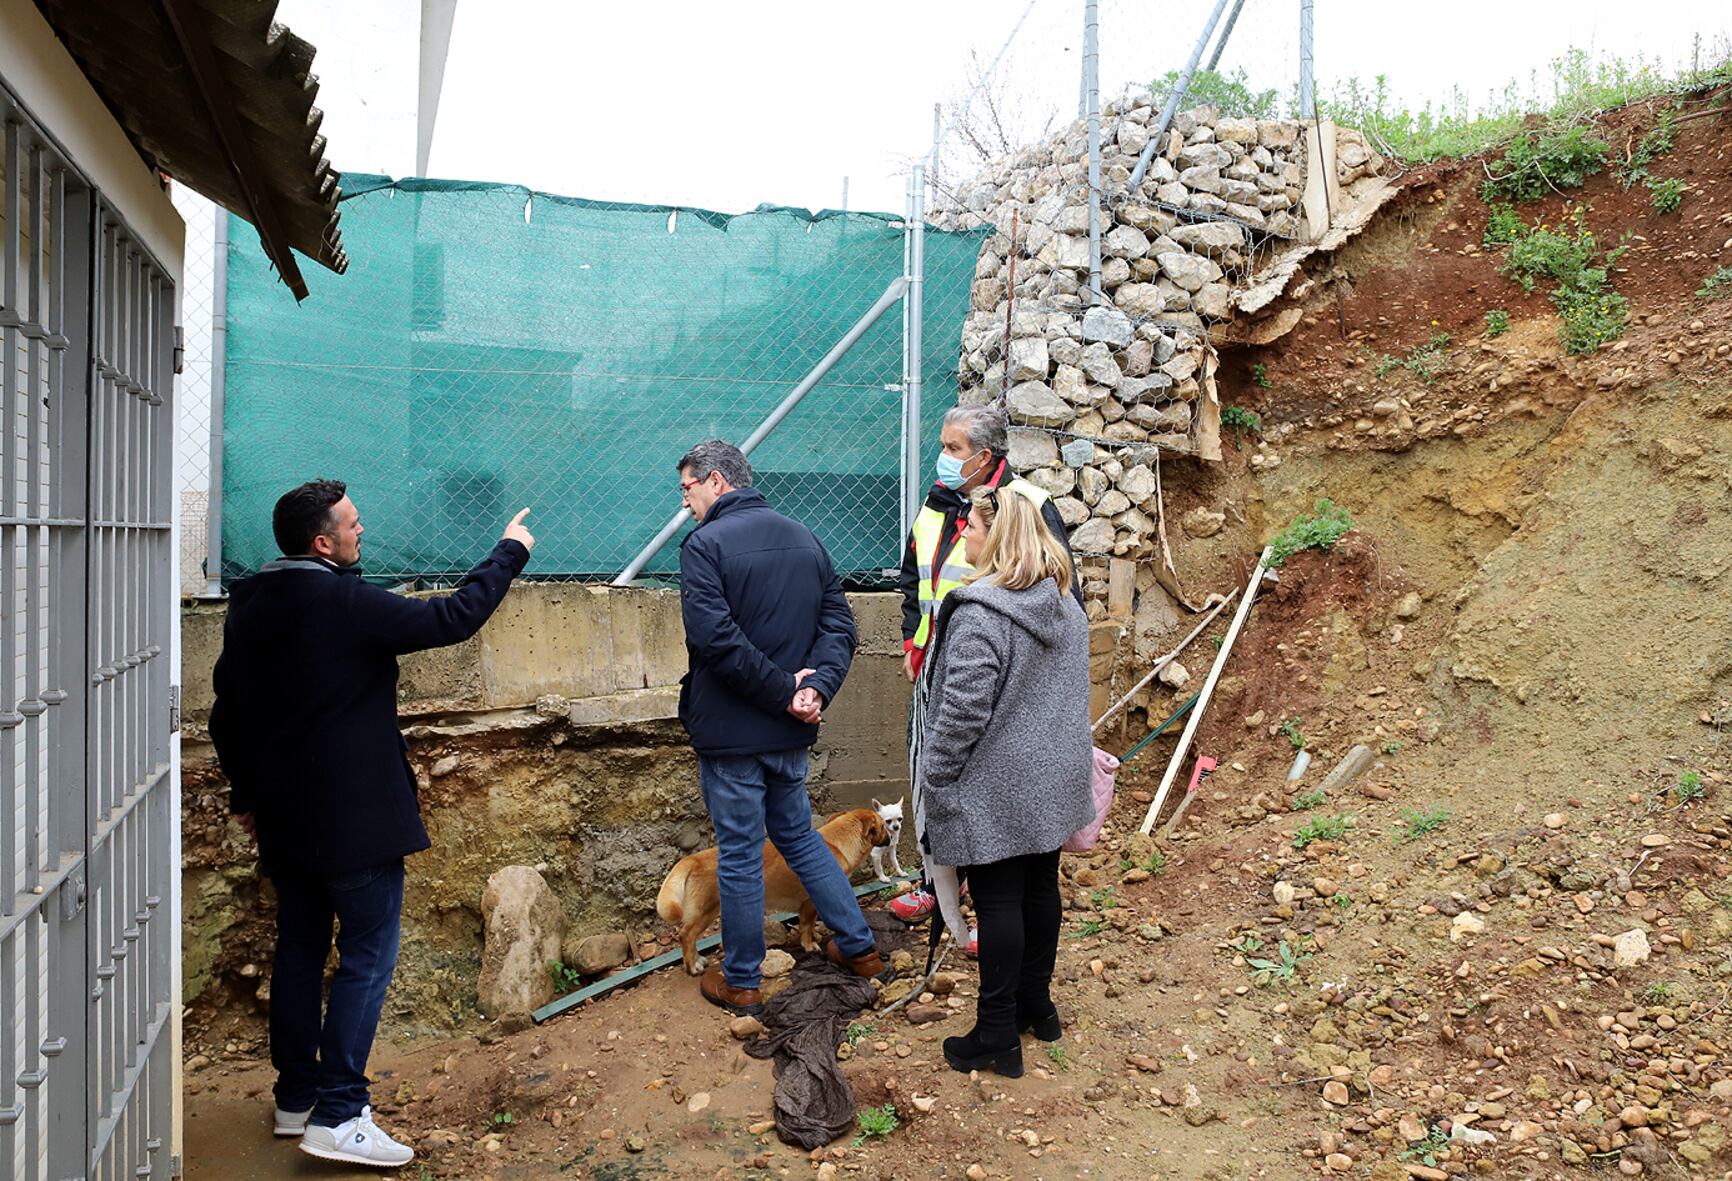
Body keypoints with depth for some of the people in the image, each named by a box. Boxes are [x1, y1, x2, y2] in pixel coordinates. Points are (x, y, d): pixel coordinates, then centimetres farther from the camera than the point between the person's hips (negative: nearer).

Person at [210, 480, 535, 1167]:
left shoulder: (248, 604, 6)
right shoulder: (346, 603, -19)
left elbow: (227, 711, 13)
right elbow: (452, 619, -16)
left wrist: (247, 795, 23)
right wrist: (510, 552, -3)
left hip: (282, 818, 8)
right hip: (355, 819, -8)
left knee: (299, 949, 17)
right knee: (367, 958, 0)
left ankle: (295, 1097, 28)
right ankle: (337, 1117, 0)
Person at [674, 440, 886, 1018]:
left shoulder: (706, 543, -14)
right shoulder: (805, 539, 9)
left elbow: (714, 638, -25)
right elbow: (839, 625, 3)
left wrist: (785, 690, -18)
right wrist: (814, 687, -10)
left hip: (730, 731, -7)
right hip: (790, 733, 7)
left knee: (739, 854, 6)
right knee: (799, 836, 23)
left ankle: (740, 982, 21)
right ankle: (859, 947, 30)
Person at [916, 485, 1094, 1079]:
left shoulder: (980, 613, -22)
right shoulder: (1067, 606, 6)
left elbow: (963, 709, -23)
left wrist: (934, 777, -11)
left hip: (997, 789, -8)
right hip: (1053, 782, 8)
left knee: (998, 901, 1)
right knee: (1040, 887, 18)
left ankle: (997, 1037, 12)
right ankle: (1037, 1006, 34)